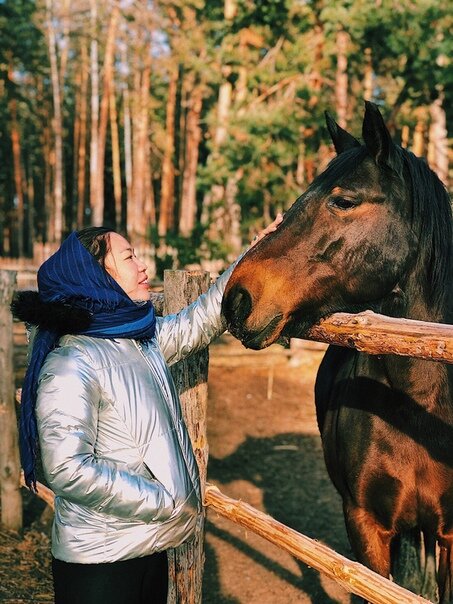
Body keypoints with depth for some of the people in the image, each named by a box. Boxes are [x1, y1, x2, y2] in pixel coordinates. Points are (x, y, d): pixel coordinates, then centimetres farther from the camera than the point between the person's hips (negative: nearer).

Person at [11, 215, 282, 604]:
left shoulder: (146, 340, 4)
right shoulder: (71, 366, -22)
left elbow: (198, 322, 18)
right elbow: (68, 469, -28)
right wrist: (166, 503, -21)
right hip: (100, 560, -8)